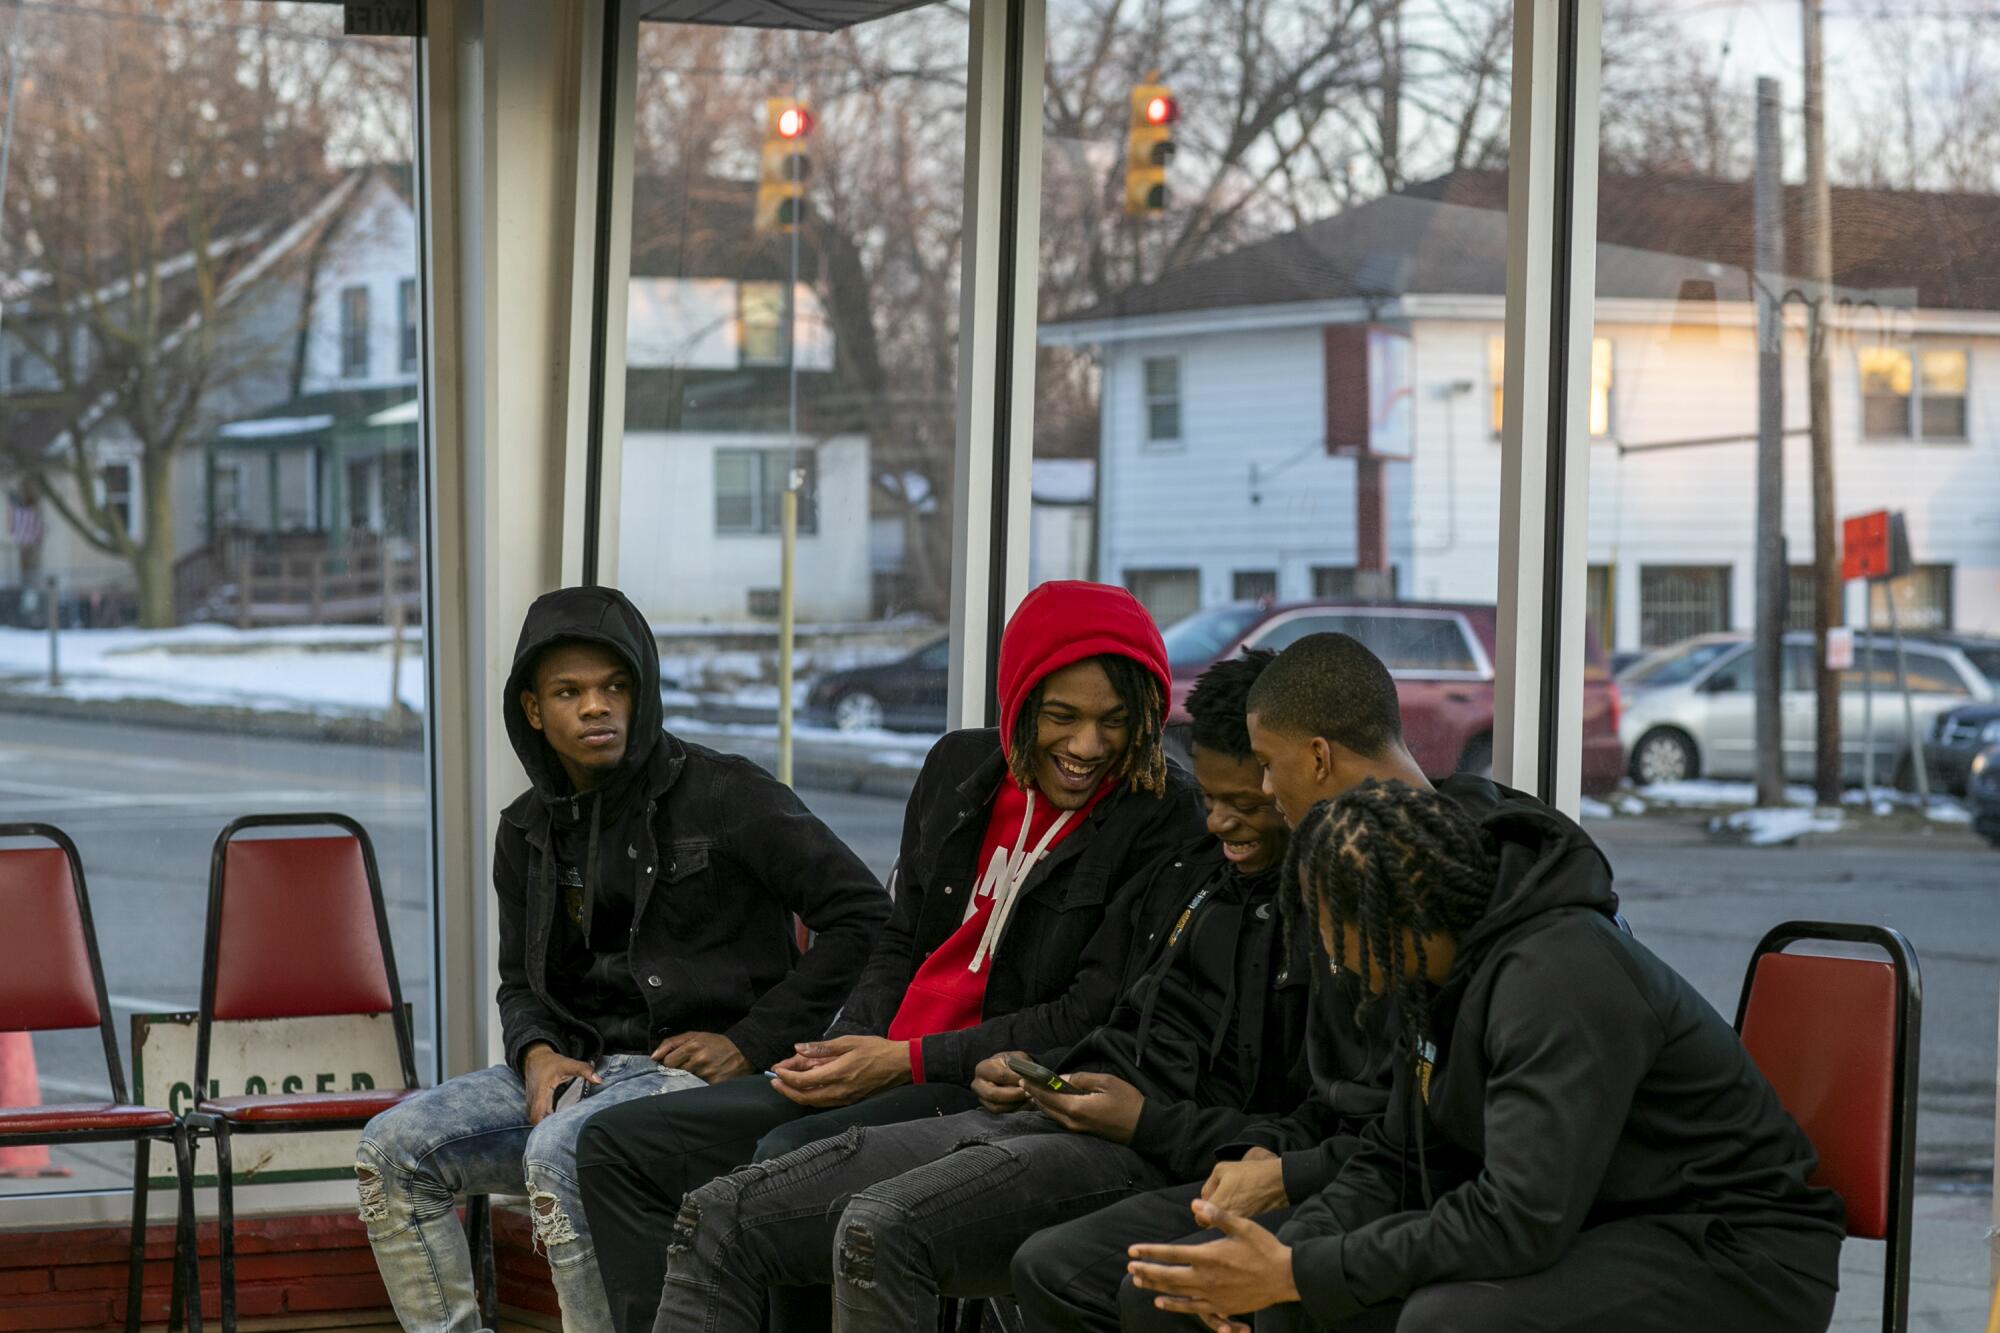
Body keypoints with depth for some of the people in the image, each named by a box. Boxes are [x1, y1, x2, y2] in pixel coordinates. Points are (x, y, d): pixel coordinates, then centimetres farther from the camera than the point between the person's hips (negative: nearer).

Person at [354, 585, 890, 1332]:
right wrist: (537, 1053, -3)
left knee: (558, 1152, -35)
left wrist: (753, 1044, -12)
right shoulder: (528, 831, 13)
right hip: (577, 1072, 7)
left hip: (698, 1073, -7)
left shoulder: (722, 795, -7)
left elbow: (862, 913, -10)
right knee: (392, 1149, -12)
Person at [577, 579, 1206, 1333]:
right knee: (618, 1145, 1)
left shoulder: (1160, 821, -9)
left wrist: (905, 1062, -14)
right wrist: (847, 1049, -1)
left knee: (790, 1158, -34)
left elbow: (1093, 1018, -14)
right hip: (881, 1074, 8)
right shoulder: (959, 768, 11)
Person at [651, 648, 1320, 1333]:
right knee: (719, 1219, -4)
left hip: (1150, 1162, -9)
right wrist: (1034, 1073, 11)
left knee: (880, 1228, -36)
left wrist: (1147, 1122, -14)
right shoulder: (1188, 873, 21)